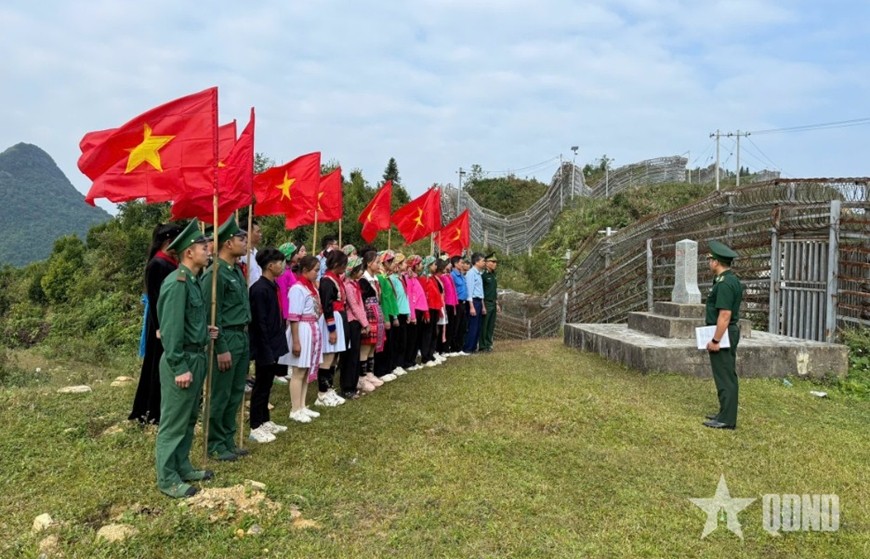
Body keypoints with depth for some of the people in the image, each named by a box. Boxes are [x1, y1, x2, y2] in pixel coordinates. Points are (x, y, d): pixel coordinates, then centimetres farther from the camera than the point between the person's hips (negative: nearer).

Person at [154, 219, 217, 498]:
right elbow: (171, 329, -21)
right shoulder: (176, 283, -19)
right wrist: (179, 368, -21)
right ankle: (167, 478, 14)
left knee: (189, 418, 19)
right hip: (182, 360, -10)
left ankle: (183, 467, 32)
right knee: (173, 422, 2)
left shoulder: (194, 280, 11)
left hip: (197, 357, 10)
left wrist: (205, 331, 7)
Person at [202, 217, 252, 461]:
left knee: (236, 395, 15)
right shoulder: (215, 273, -15)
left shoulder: (237, 271, 12)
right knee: (220, 396, 3)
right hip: (227, 338, -9)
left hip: (242, 337, 9)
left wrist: (245, 338, 16)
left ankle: (228, 440, 27)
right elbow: (212, 315, -17)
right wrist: (221, 349, -17)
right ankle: (215, 445, 16)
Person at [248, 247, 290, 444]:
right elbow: (259, 323, -21)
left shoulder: (272, 286, 8)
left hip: (273, 345, 9)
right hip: (264, 348, -9)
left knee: (267, 385, 18)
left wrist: (276, 346, 13)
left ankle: (265, 421, 30)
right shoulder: (260, 289, -20)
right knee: (261, 386, 1)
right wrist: (266, 351, -20)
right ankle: (255, 428, 12)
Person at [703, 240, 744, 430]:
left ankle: (726, 419, 2)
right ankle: (725, 413, 26)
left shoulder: (724, 284, -21)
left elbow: (724, 315, -26)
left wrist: (715, 340, -23)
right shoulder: (732, 280, 12)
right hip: (730, 333, 11)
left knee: (724, 377, -4)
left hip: (723, 335, -11)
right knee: (728, 375, 16)